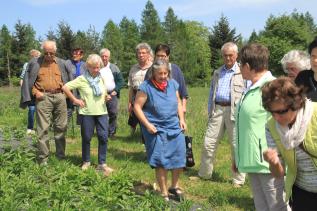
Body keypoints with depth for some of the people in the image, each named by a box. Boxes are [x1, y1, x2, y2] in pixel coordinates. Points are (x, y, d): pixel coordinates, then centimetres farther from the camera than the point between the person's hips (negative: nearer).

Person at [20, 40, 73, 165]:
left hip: (60, 96, 3)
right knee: (43, 128, -5)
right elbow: (28, 81, 7)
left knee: (61, 126, 8)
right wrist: (35, 92, -5)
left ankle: (61, 154, 22)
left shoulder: (61, 63, 11)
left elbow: (69, 80, 17)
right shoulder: (35, 63, 5)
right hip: (43, 98, -2)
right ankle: (43, 158, 2)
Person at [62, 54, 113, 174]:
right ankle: (86, 161, 26)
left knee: (103, 137, -2)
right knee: (86, 138, 8)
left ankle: (102, 163, 8)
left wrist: (107, 97, -2)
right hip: (87, 113, -3)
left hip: (102, 112, 3)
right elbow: (65, 87, -6)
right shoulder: (82, 79, -6)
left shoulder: (102, 79, 8)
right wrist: (75, 100, -7)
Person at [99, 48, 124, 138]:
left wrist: (116, 90, -4)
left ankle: (112, 132, 11)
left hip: (112, 94, 1)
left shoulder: (114, 68, 10)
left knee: (113, 114, 0)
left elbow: (121, 81, 8)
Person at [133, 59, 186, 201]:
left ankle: (174, 186, 27)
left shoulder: (173, 84, 5)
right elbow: (137, 107, -9)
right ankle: (164, 193, 18)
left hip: (174, 127, 5)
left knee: (179, 157, 4)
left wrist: (181, 119, 5)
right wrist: (147, 124, -15)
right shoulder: (146, 87, -11)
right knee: (161, 161, 1)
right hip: (156, 129, -4)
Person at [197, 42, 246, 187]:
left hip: (235, 111, -4)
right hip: (217, 110, 5)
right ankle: (204, 174, 19)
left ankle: (238, 179, 14)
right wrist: (210, 112, 15)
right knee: (208, 143, 4)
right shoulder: (217, 73, 19)